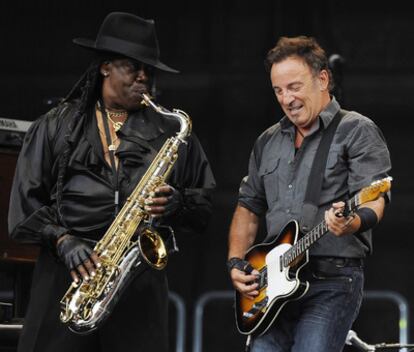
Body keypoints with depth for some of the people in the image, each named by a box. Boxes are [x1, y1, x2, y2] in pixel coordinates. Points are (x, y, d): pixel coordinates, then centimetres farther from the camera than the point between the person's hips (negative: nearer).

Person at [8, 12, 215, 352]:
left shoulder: (170, 131, 12)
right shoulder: (55, 126, 9)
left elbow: (206, 201, 14)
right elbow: (26, 199, 5)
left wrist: (177, 202, -8)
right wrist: (63, 241, -9)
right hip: (65, 275, -1)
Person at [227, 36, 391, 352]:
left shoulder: (356, 131, -1)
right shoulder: (268, 142, 19)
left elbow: (374, 200, -12)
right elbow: (249, 207, 25)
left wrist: (353, 222, -35)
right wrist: (236, 264, 10)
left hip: (332, 282, -6)